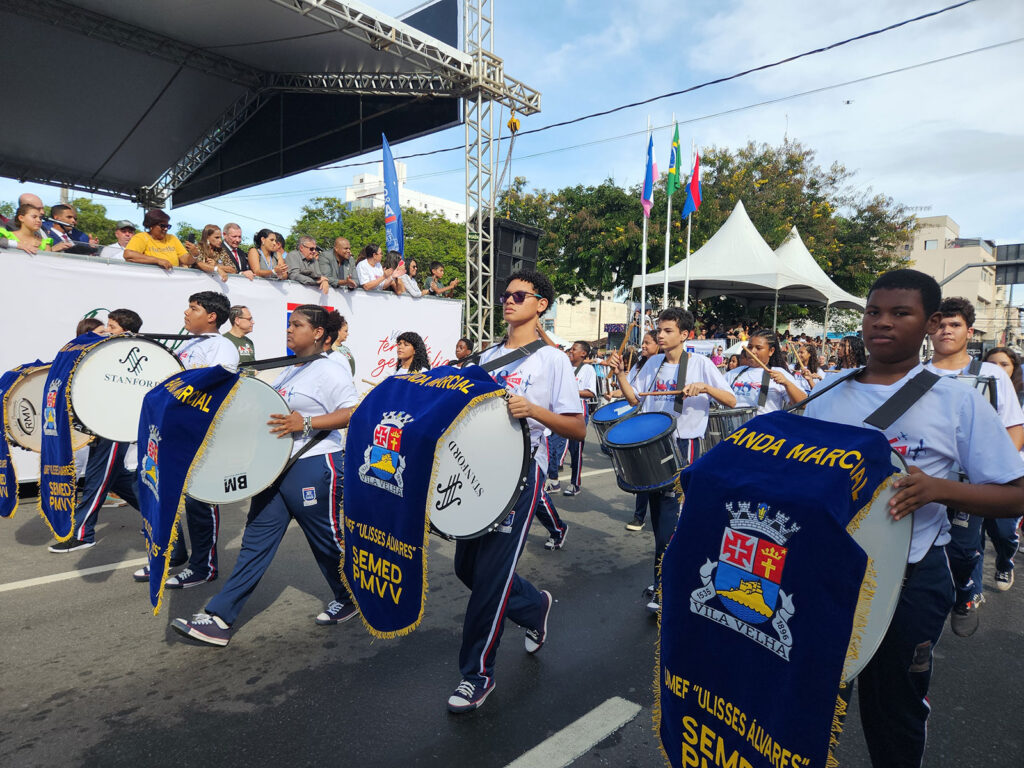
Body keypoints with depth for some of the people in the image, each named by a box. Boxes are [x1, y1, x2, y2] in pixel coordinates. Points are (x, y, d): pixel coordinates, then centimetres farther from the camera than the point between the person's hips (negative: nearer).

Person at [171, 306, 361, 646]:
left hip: (314, 467, -9)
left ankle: (349, 599, 31)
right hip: (277, 465, 9)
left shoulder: (330, 371, -12)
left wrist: (305, 423, -26)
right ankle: (218, 619, 12)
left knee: (327, 540, 7)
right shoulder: (289, 371, 16)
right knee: (255, 542, 8)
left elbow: (354, 413, -20)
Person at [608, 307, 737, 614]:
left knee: (669, 519, -8)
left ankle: (665, 590, 4)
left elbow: (731, 401, -7)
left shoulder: (699, 363, -5)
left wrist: (704, 387, -23)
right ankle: (665, 578, 29)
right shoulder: (653, 363, 10)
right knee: (658, 516, 13)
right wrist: (620, 373, -3)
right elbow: (634, 398, 10)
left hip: (683, 445, -6)